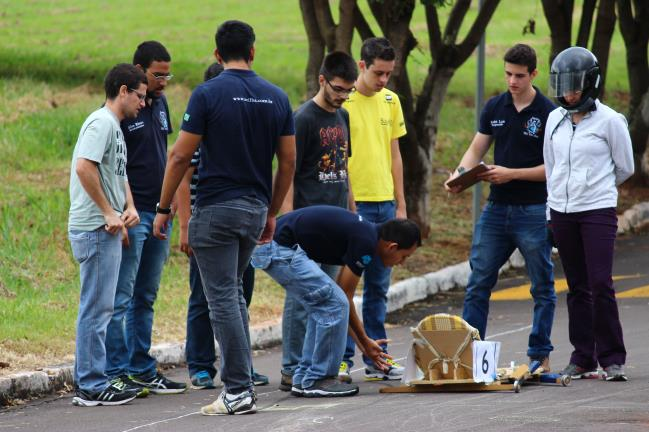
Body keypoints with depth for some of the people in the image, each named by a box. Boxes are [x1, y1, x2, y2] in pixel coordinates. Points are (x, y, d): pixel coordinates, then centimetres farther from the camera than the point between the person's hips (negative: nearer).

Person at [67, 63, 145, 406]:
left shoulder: (115, 127, 19)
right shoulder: (102, 123, -12)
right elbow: (84, 166, -24)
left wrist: (129, 207, 9)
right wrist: (108, 212, -20)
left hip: (106, 230, 10)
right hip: (94, 228, -10)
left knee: (99, 308, 13)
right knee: (96, 307, -8)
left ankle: (90, 382, 19)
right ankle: (91, 387, -6)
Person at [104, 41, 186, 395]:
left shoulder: (159, 104, 12)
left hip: (158, 213, 8)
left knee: (145, 298, 12)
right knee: (121, 298, -5)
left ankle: (142, 370, 17)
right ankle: (116, 373, -4)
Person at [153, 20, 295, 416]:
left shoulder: (207, 95, -10)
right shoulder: (277, 98, 5)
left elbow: (180, 157, -10)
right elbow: (289, 162, 7)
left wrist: (164, 208, 0)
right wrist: (272, 214, 17)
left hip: (215, 210, -5)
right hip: (255, 210, 5)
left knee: (223, 299, -3)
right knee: (233, 293, 21)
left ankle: (239, 391, -6)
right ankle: (241, 380, 18)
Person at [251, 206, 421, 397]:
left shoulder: (365, 232, 17)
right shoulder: (366, 242, -13)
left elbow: (343, 295, 24)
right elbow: (344, 297, -6)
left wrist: (365, 343, 26)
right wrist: (365, 343, 6)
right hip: (280, 249, -10)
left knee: (324, 307, 15)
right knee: (334, 304, -8)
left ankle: (304, 379, 17)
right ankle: (317, 380, 0)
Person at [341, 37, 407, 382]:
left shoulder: (390, 101, 11)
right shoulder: (341, 101, -8)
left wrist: (400, 205, 13)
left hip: (384, 204, 6)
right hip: (352, 204, -6)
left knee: (378, 287, 10)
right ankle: (343, 358, -1)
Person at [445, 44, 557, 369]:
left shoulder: (548, 113, -7)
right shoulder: (495, 107, 8)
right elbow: (476, 150, 11)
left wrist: (512, 173, -17)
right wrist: (461, 173, -9)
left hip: (533, 211, -5)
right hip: (496, 208, 5)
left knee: (542, 287, 4)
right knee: (478, 284, 4)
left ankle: (540, 355, 11)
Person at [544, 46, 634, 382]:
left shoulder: (609, 121, -6)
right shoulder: (555, 120, 9)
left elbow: (625, 168, 4)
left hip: (598, 212, -5)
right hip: (562, 212, 5)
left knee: (600, 285, -11)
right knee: (577, 288, 7)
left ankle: (612, 359, -4)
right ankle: (582, 357, 11)